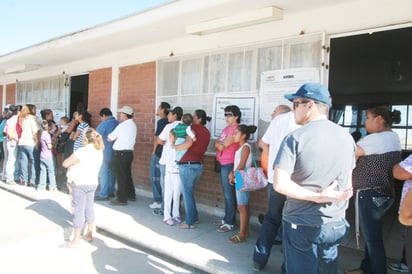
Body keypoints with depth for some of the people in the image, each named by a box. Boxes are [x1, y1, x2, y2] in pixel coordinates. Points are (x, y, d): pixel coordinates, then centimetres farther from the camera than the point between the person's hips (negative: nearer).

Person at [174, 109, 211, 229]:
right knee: (188, 192, 21)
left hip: (188, 165, -7)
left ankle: (190, 222, 9)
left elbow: (189, 143, -23)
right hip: (199, 165, 7)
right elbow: (199, 146, 14)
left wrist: (175, 147, -11)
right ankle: (194, 217, 27)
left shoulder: (193, 127, -8)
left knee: (187, 193, 2)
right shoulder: (207, 132, 13)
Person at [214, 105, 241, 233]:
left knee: (229, 194, -4)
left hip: (229, 164, -9)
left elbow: (223, 146, -16)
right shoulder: (226, 128, 17)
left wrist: (219, 144, 3)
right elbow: (216, 144, 15)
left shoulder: (236, 128, -13)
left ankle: (230, 222, 3)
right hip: (223, 164, 10)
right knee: (226, 193, 15)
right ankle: (227, 218, 25)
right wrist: (220, 143, -5)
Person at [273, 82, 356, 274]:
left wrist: (317, 197, -17)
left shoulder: (295, 137, -15)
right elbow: (347, 185, 10)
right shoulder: (346, 137, 2)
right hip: (336, 225, 5)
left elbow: (280, 184, -24)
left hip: (301, 225, -5)